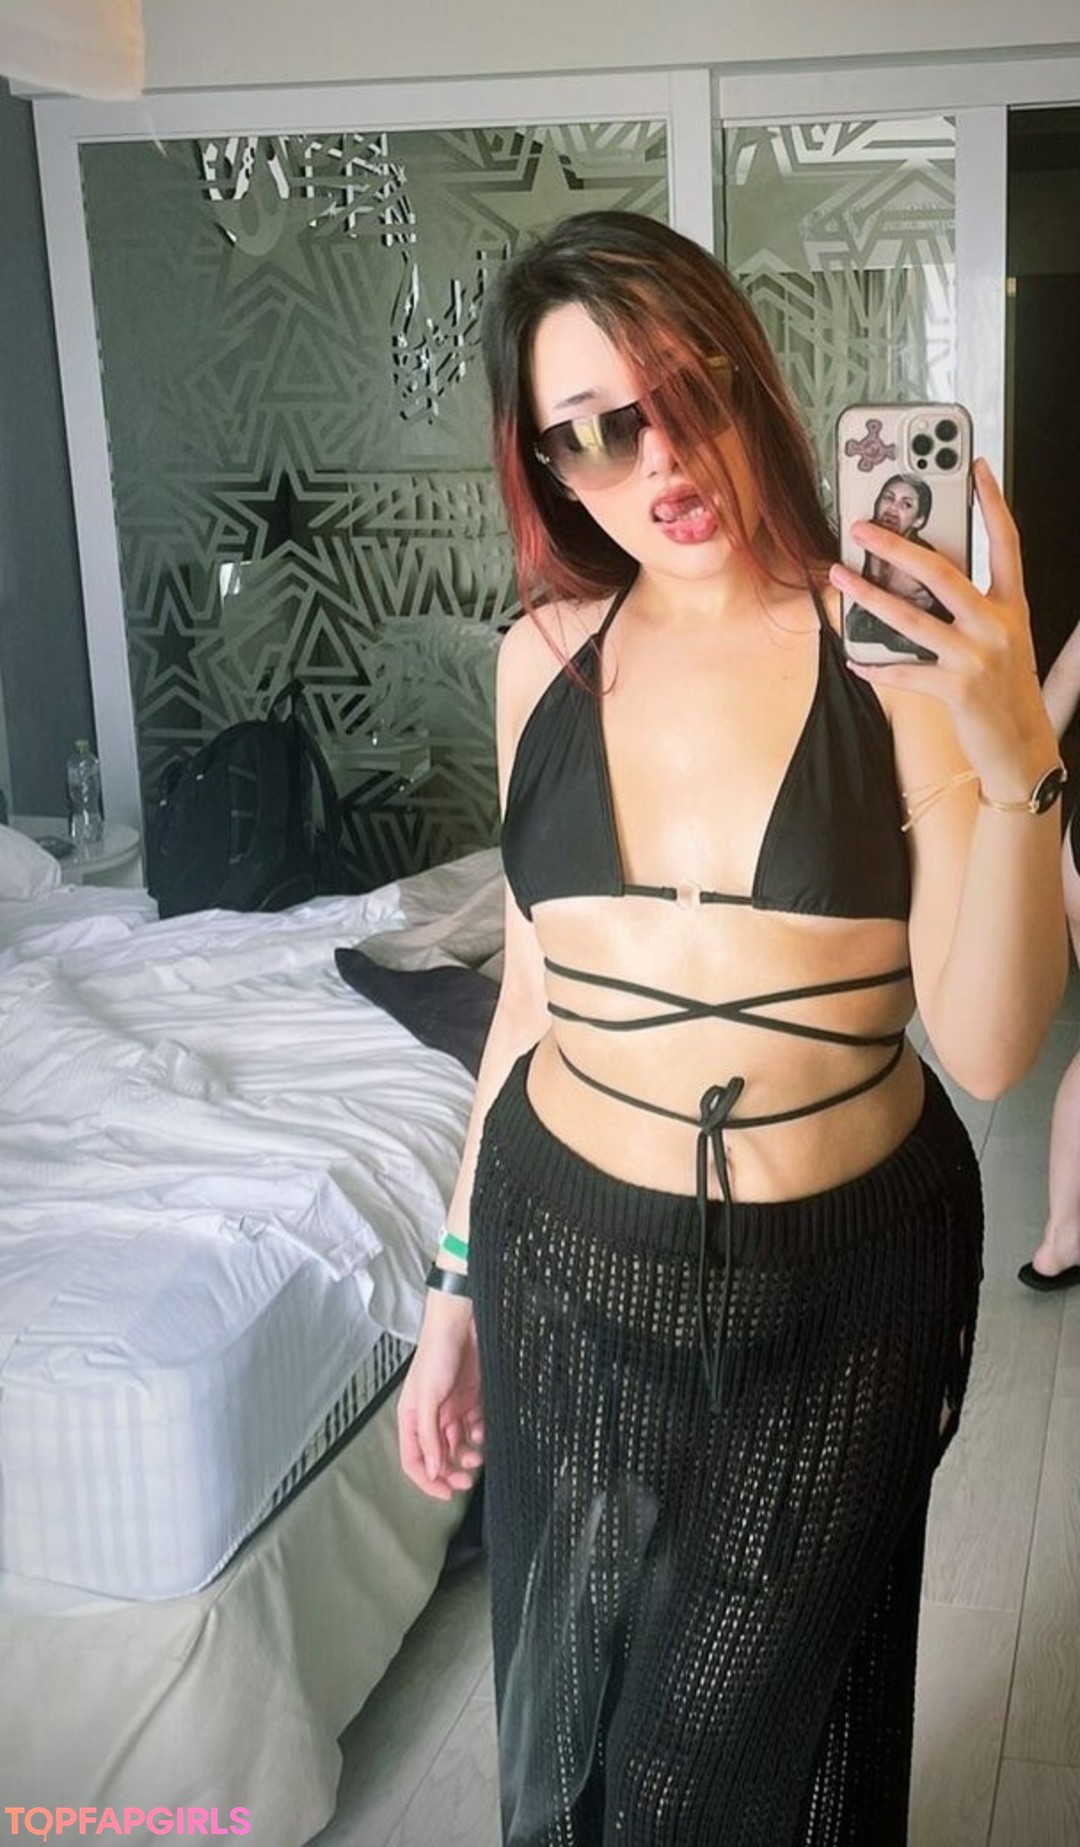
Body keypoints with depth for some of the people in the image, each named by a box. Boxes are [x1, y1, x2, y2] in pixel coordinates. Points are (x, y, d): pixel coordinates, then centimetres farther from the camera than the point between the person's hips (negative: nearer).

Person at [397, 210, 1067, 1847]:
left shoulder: (903, 652, -13)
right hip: (568, 1260, 3)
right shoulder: (547, 657, -2)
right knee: (569, 1709, 21)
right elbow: (535, 987, 7)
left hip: (841, 1281, -2)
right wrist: (455, 1284, 10)